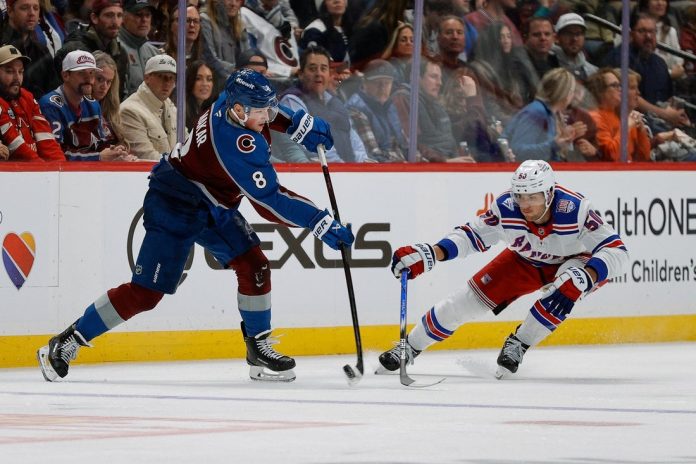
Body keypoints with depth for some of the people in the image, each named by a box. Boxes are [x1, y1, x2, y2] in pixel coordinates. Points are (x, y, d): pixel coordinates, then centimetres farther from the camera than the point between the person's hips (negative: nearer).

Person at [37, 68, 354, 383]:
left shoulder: (235, 100, -8)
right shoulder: (236, 143, -34)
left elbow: (269, 111, 19)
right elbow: (270, 199, -32)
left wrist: (302, 125, 6)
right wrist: (324, 225, -30)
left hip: (214, 208, 9)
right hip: (173, 206, -9)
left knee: (254, 266, -1)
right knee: (145, 292, -9)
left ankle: (259, 349, 9)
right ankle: (66, 343, 2)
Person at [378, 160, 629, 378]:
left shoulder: (575, 209, -38)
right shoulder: (506, 207, -29)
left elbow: (617, 252, -38)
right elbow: (471, 235, -19)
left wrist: (583, 278, -54)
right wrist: (429, 254, -34)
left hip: (572, 261, -3)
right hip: (525, 261, 3)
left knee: (567, 285, -36)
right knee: (467, 299, -4)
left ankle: (517, 345, -17)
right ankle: (408, 348, 16)